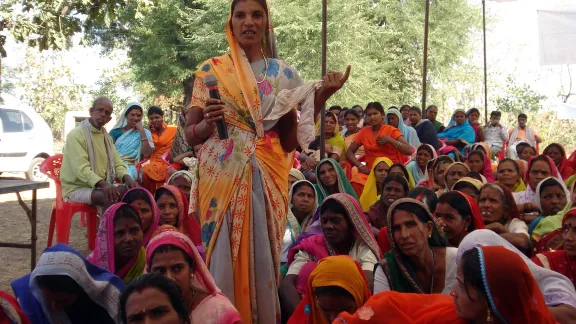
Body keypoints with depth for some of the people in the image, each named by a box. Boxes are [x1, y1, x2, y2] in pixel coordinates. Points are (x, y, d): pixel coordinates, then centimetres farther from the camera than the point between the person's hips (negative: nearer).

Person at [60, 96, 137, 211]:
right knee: (109, 197, -32)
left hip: (101, 186, 7)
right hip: (77, 188, -7)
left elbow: (117, 163, 11)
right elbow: (81, 169, -24)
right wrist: (103, 184, -39)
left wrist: (127, 178, -12)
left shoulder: (106, 136, 12)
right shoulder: (76, 135, -13)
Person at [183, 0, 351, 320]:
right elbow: (190, 135, 2)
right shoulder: (210, 70, 3)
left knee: (264, 254, 3)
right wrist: (208, 122, -19)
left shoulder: (284, 74, 6)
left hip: (267, 176, 1)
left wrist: (321, 97, -6)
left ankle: (266, 316, 21)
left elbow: (290, 140, 1)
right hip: (222, 176, -1)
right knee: (224, 255, -1)